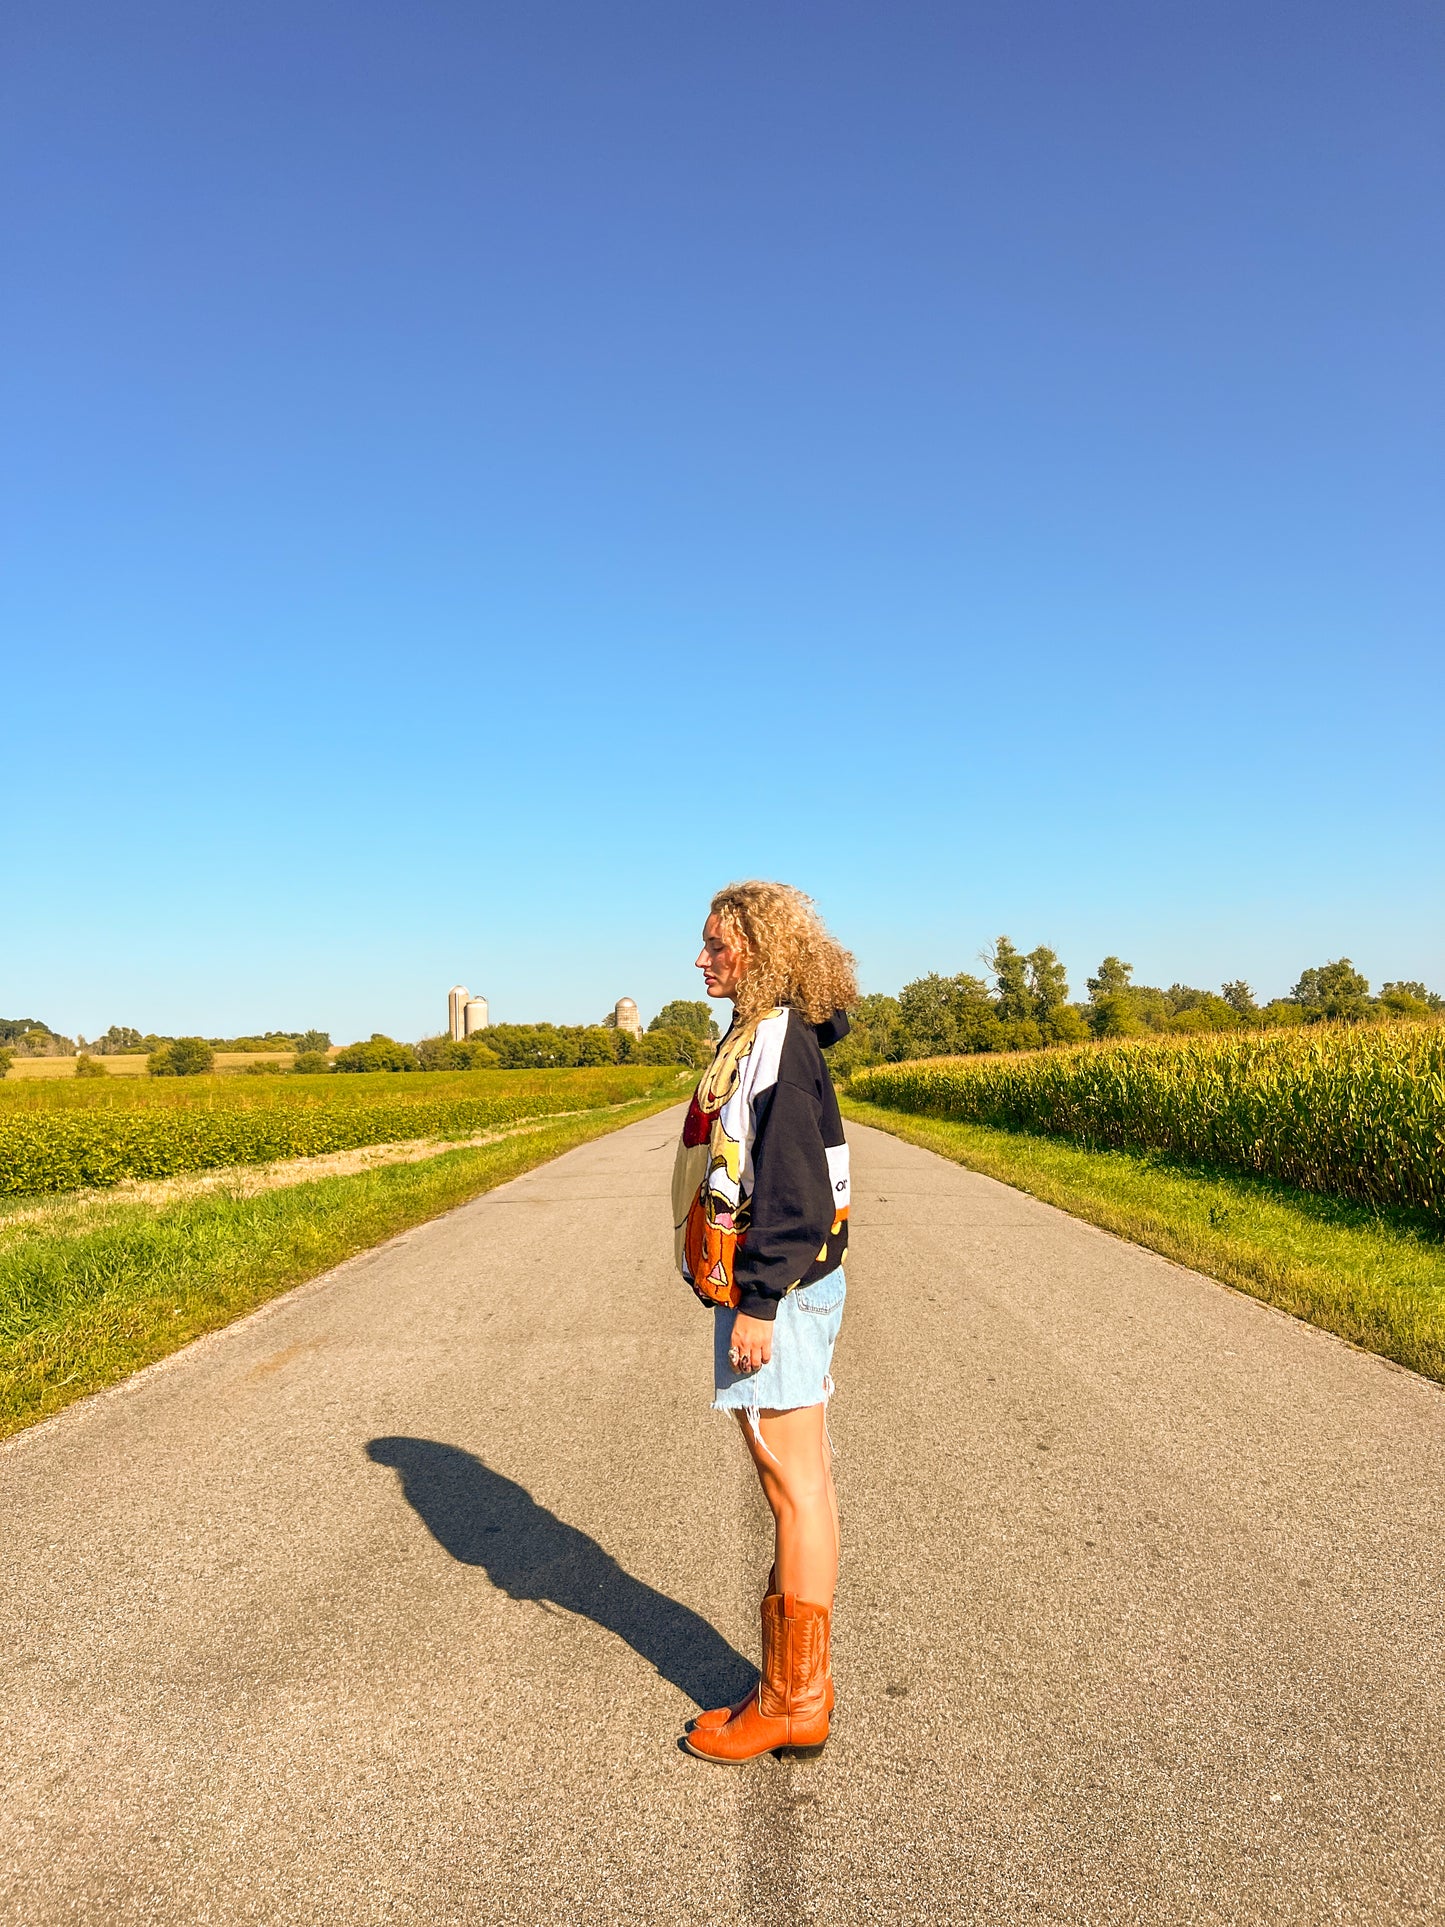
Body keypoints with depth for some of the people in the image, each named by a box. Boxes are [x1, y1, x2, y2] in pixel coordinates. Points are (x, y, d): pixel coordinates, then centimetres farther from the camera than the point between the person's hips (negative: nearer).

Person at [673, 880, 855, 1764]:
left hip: (776, 1290, -10)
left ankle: (793, 1704, 12)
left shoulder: (779, 1044, -16)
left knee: (794, 1484, -1)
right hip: (786, 1287, 10)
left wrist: (758, 1303, -20)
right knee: (804, 1479, 15)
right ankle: (805, 1683, 27)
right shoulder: (769, 1038, 13)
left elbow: (789, 1186, -21)